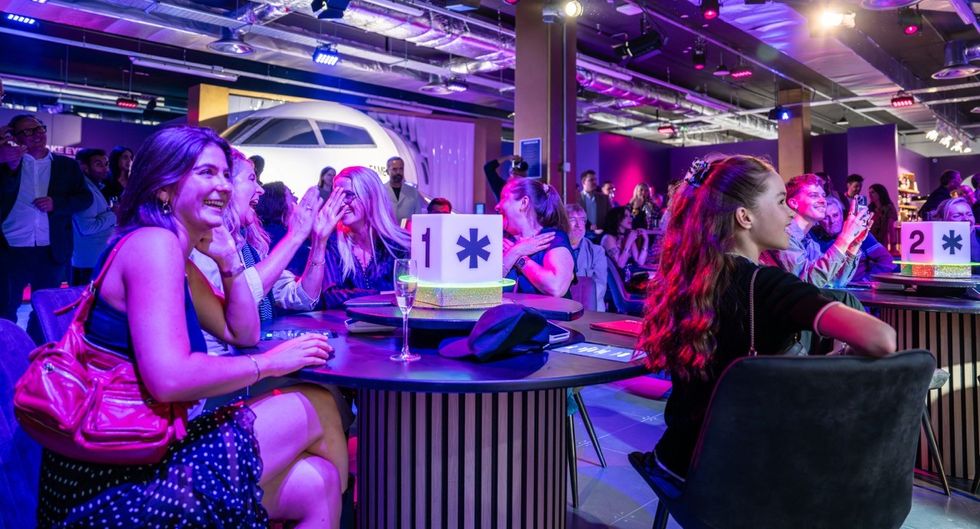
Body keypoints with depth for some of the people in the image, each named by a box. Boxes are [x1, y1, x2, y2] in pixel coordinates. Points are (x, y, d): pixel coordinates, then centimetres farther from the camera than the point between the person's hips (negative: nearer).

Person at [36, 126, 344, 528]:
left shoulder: (179, 259, 12)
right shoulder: (154, 242, -17)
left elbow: (242, 334, 18)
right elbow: (169, 378, -28)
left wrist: (228, 258, 6)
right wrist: (272, 362, -16)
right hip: (116, 480, -8)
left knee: (316, 483, 3)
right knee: (315, 406, -3)